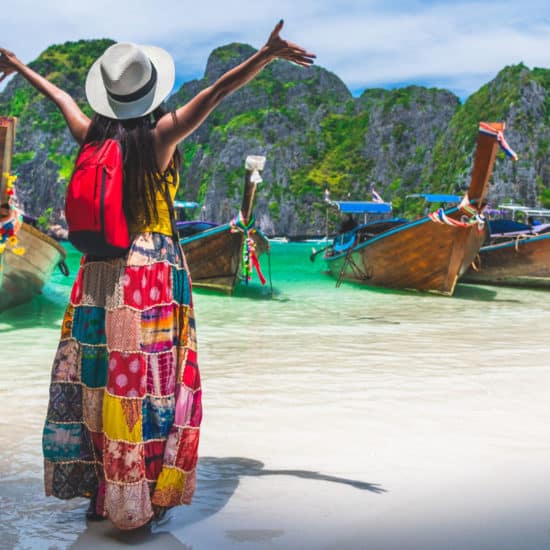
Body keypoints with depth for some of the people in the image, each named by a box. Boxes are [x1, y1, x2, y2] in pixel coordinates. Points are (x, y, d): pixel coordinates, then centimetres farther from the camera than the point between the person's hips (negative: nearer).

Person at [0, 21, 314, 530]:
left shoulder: (91, 136, 4)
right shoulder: (160, 136, -8)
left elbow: (61, 97, 22)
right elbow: (218, 91, -11)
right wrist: (268, 54, -10)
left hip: (99, 271, 5)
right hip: (155, 270, -5)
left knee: (92, 377, 12)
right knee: (150, 383, 3)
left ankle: (96, 489, 25)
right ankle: (145, 497, 12)